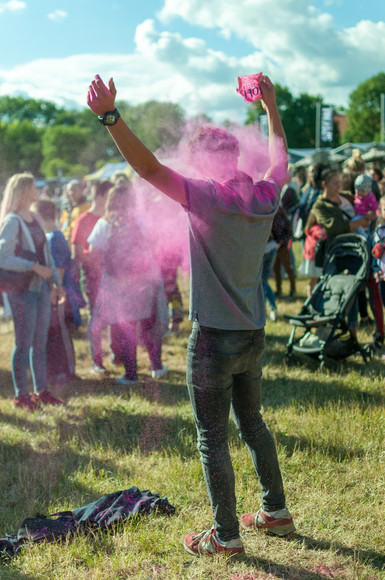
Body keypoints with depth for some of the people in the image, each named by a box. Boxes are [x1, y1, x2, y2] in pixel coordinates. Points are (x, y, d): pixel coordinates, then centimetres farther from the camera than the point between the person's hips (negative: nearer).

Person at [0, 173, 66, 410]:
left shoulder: (35, 219, 13)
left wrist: (56, 282, 13)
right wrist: (34, 267, -22)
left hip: (41, 287, 7)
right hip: (23, 290, -7)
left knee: (40, 343, 12)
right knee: (23, 344, 0)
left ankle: (41, 391, 21)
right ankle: (21, 395, 10)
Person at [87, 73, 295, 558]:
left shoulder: (205, 197, -16)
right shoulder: (265, 197, 2)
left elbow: (148, 167, -24)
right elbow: (280, 159, 22)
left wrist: (110, 116, -25)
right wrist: (270, 107, 33)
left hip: (215, 337, -7)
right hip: (254, 336, 7)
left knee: (212, 440, 5)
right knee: (252, 423, 22)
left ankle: (226, 536, 16)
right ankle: (276, 512, 34)